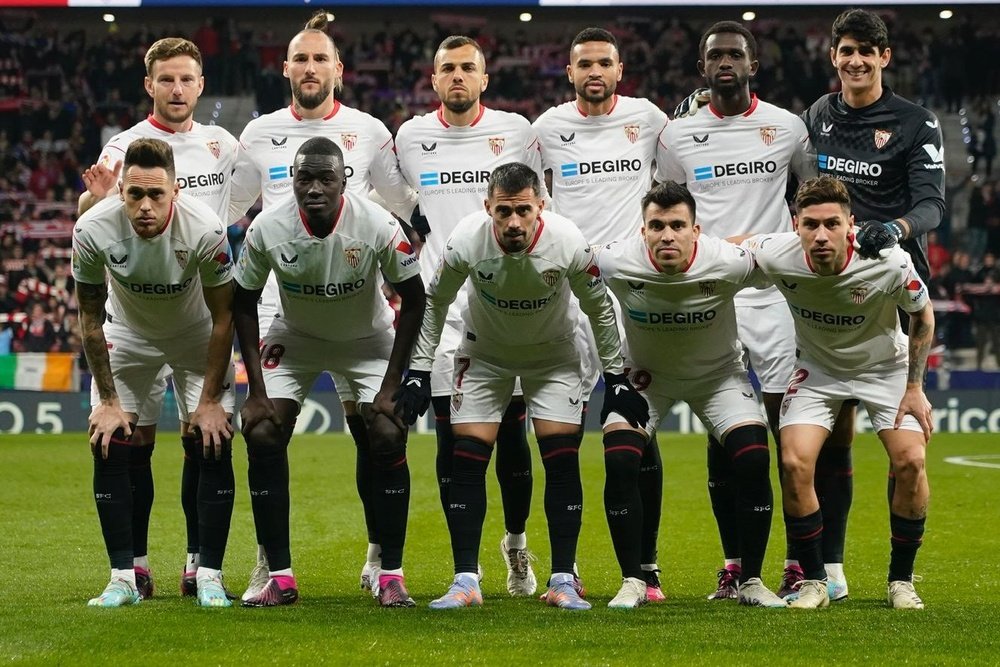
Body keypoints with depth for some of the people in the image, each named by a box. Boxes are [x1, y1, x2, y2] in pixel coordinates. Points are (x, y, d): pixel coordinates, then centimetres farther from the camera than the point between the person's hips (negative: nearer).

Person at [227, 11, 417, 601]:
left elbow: (406, 204, 16)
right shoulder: (261, 134, 10)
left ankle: (380, 557, 9)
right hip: (278, 302, 1)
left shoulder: (369, 132, 6)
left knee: (372, 430, -3)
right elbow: (224, 209, 18)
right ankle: (269, 563, 5)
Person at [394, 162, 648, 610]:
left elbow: (599, 308, -9)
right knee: (467, 461, -9)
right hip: (485, 351, 0)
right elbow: (434, 302, -8)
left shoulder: (568, 242, -28)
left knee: (562, 461, -10)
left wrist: (616, 377, -5)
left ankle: (562, 581, -2)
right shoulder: (466, 241, -27)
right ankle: (465, 581, -3)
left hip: (553, 354, 0)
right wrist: (419, 372, -8)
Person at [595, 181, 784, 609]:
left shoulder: (729, 263, -31)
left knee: (753, 461, -17)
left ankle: (751, 581, 0)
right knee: (619, 462, -19)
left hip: (718, 372, 0)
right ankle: (632, 581, -3)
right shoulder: (616, 262, -29)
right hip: (644, 372, 0)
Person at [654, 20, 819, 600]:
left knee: (790, 431, -4)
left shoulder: (787, 128, 4)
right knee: (721, 440, 2)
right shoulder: (679, 136, 6)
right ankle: (734, 565, 9)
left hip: (772, 291, -1)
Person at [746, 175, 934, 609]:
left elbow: (922, 315, -9)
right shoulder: (775, 256, -29)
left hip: (885, 366, -1)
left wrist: (914, 388, -8)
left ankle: (901, 580, 2)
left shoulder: (891, 263, -30)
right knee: (795, 463, -19)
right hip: (817, 369, 1)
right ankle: (813, 581, -1)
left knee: (910, 460, -18)